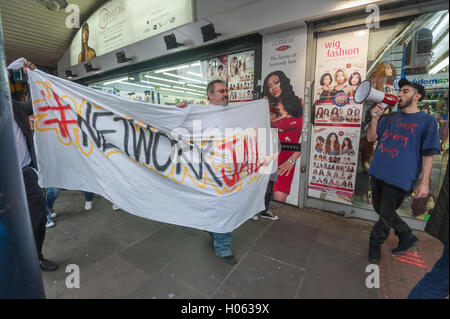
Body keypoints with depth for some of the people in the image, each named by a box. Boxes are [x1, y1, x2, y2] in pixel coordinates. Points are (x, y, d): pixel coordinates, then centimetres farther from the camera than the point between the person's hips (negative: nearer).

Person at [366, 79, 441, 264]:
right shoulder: (390, 117, 14)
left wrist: (424, 182, -10)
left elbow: (428, 154, -4)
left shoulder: (427, 121, -1)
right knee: (381, 211, 17)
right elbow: (371, 138, 8)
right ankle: (408, 237, 38)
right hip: (377, 173, 6)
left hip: (399, 178, -5)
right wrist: (375, 118, -7)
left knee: (385, 216, 5)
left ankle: (375, 244, 27)